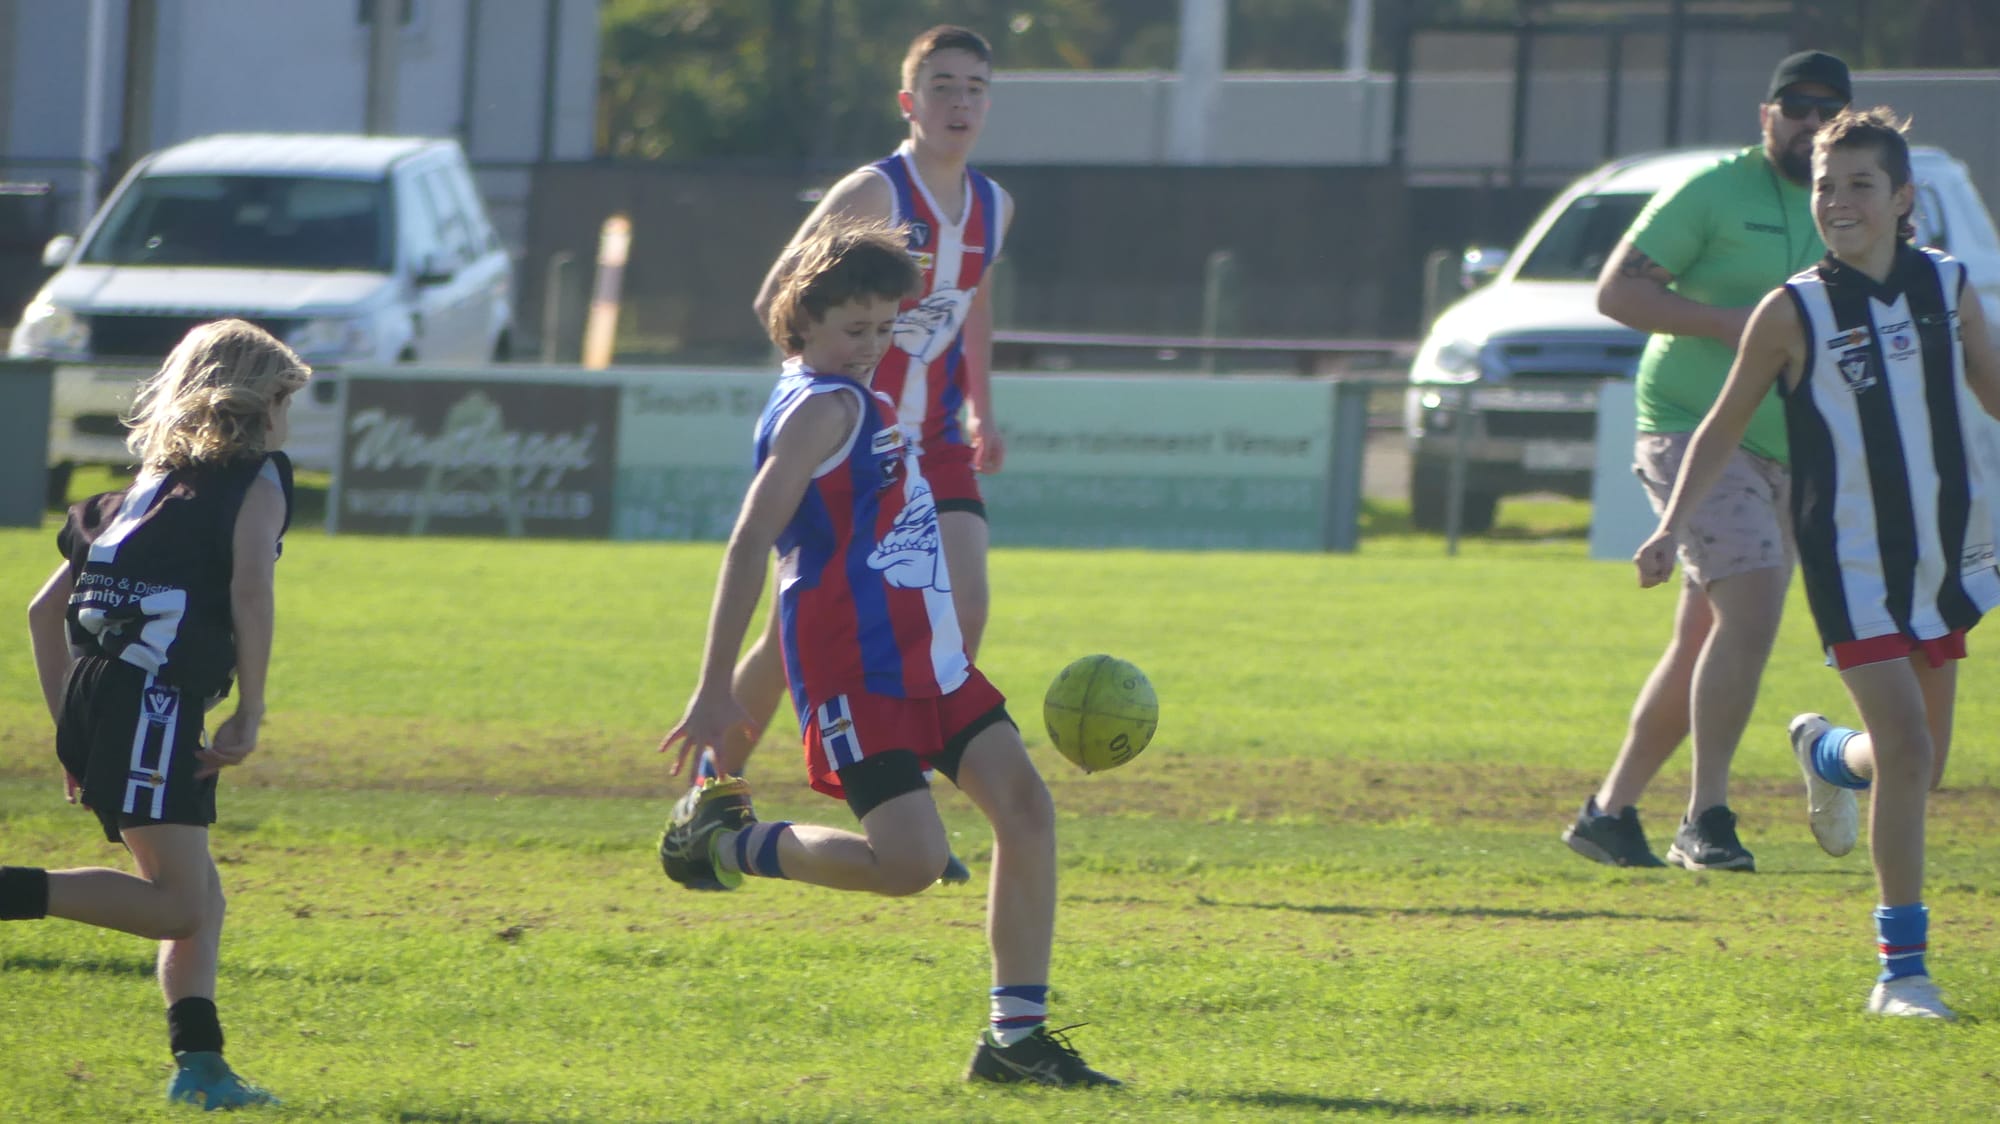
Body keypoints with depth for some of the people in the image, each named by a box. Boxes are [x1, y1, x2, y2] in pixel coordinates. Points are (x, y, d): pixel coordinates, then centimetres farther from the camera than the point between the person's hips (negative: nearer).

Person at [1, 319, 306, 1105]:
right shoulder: (258, 479, 6)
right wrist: (249, 715, -10)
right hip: (153, 706, -8)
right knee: (178, 905, -14)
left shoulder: (153, 486, 26)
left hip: (92, 705, 8)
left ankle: (200, 1065, 4)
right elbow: (250, 591, -12)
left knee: (202, 900, 14)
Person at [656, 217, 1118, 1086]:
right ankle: (724, 842, 5)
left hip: (926, 660, 9)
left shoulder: (853, 402, 18)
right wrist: (714, 691, -22)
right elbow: (750, 543, -18)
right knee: (910, 861, -17)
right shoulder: (824, 406, -12)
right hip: (857, 672, -9)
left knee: (1025, 804, -3)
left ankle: (1016, 1034, 0)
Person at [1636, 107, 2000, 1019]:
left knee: (1921, 763, 11)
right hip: (1852, 560, -4)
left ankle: (1826, 754, 48)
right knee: (1906, 750, -16)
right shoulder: (1793, 312, -6)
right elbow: (1722, 428, 2)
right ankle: (1902, 968, -10)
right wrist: (1672, 527, -9)